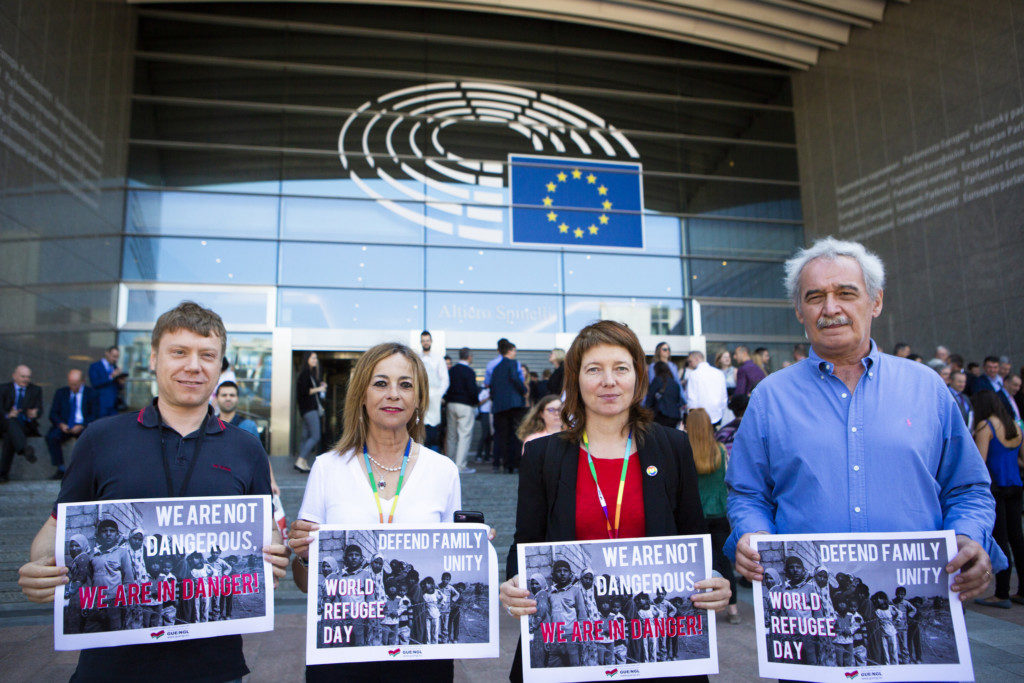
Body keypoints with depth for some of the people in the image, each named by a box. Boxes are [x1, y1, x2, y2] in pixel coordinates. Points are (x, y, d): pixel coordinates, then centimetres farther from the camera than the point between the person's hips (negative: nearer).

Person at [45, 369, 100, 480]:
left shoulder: (90, 393, 5)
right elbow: (53, 414, 10)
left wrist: (82, 426, -17)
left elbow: (95, 415, -1)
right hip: (64, 426, 3)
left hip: (83, 427, -3)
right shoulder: (61, 392, 13)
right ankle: (60, 469, -18)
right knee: (51, 436, -28)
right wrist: (61, 424, -11)